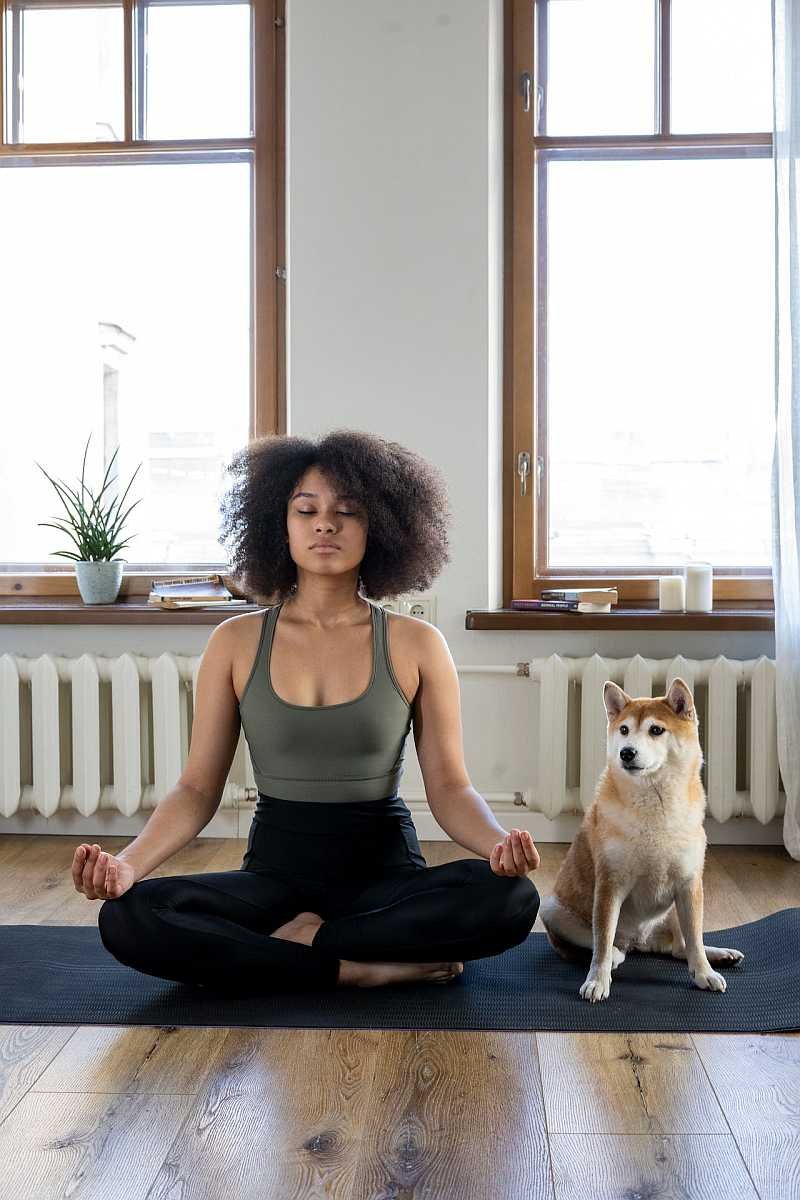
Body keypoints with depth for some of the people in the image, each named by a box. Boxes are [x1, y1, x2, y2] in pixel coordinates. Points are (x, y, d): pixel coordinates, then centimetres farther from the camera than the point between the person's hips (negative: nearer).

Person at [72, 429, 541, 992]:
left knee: (510, 898, -30)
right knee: (126, 918, -26)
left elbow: (449, 786, -3)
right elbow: (198, 787, 0)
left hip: (385, 867, -1)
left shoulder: (416, 645, -2)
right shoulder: (237, 642, 1)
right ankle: (368, 967, -18)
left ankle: (299, 941, -14)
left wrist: (499, 841, -26)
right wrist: (128, 863, -19)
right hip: (277, 867, 1)